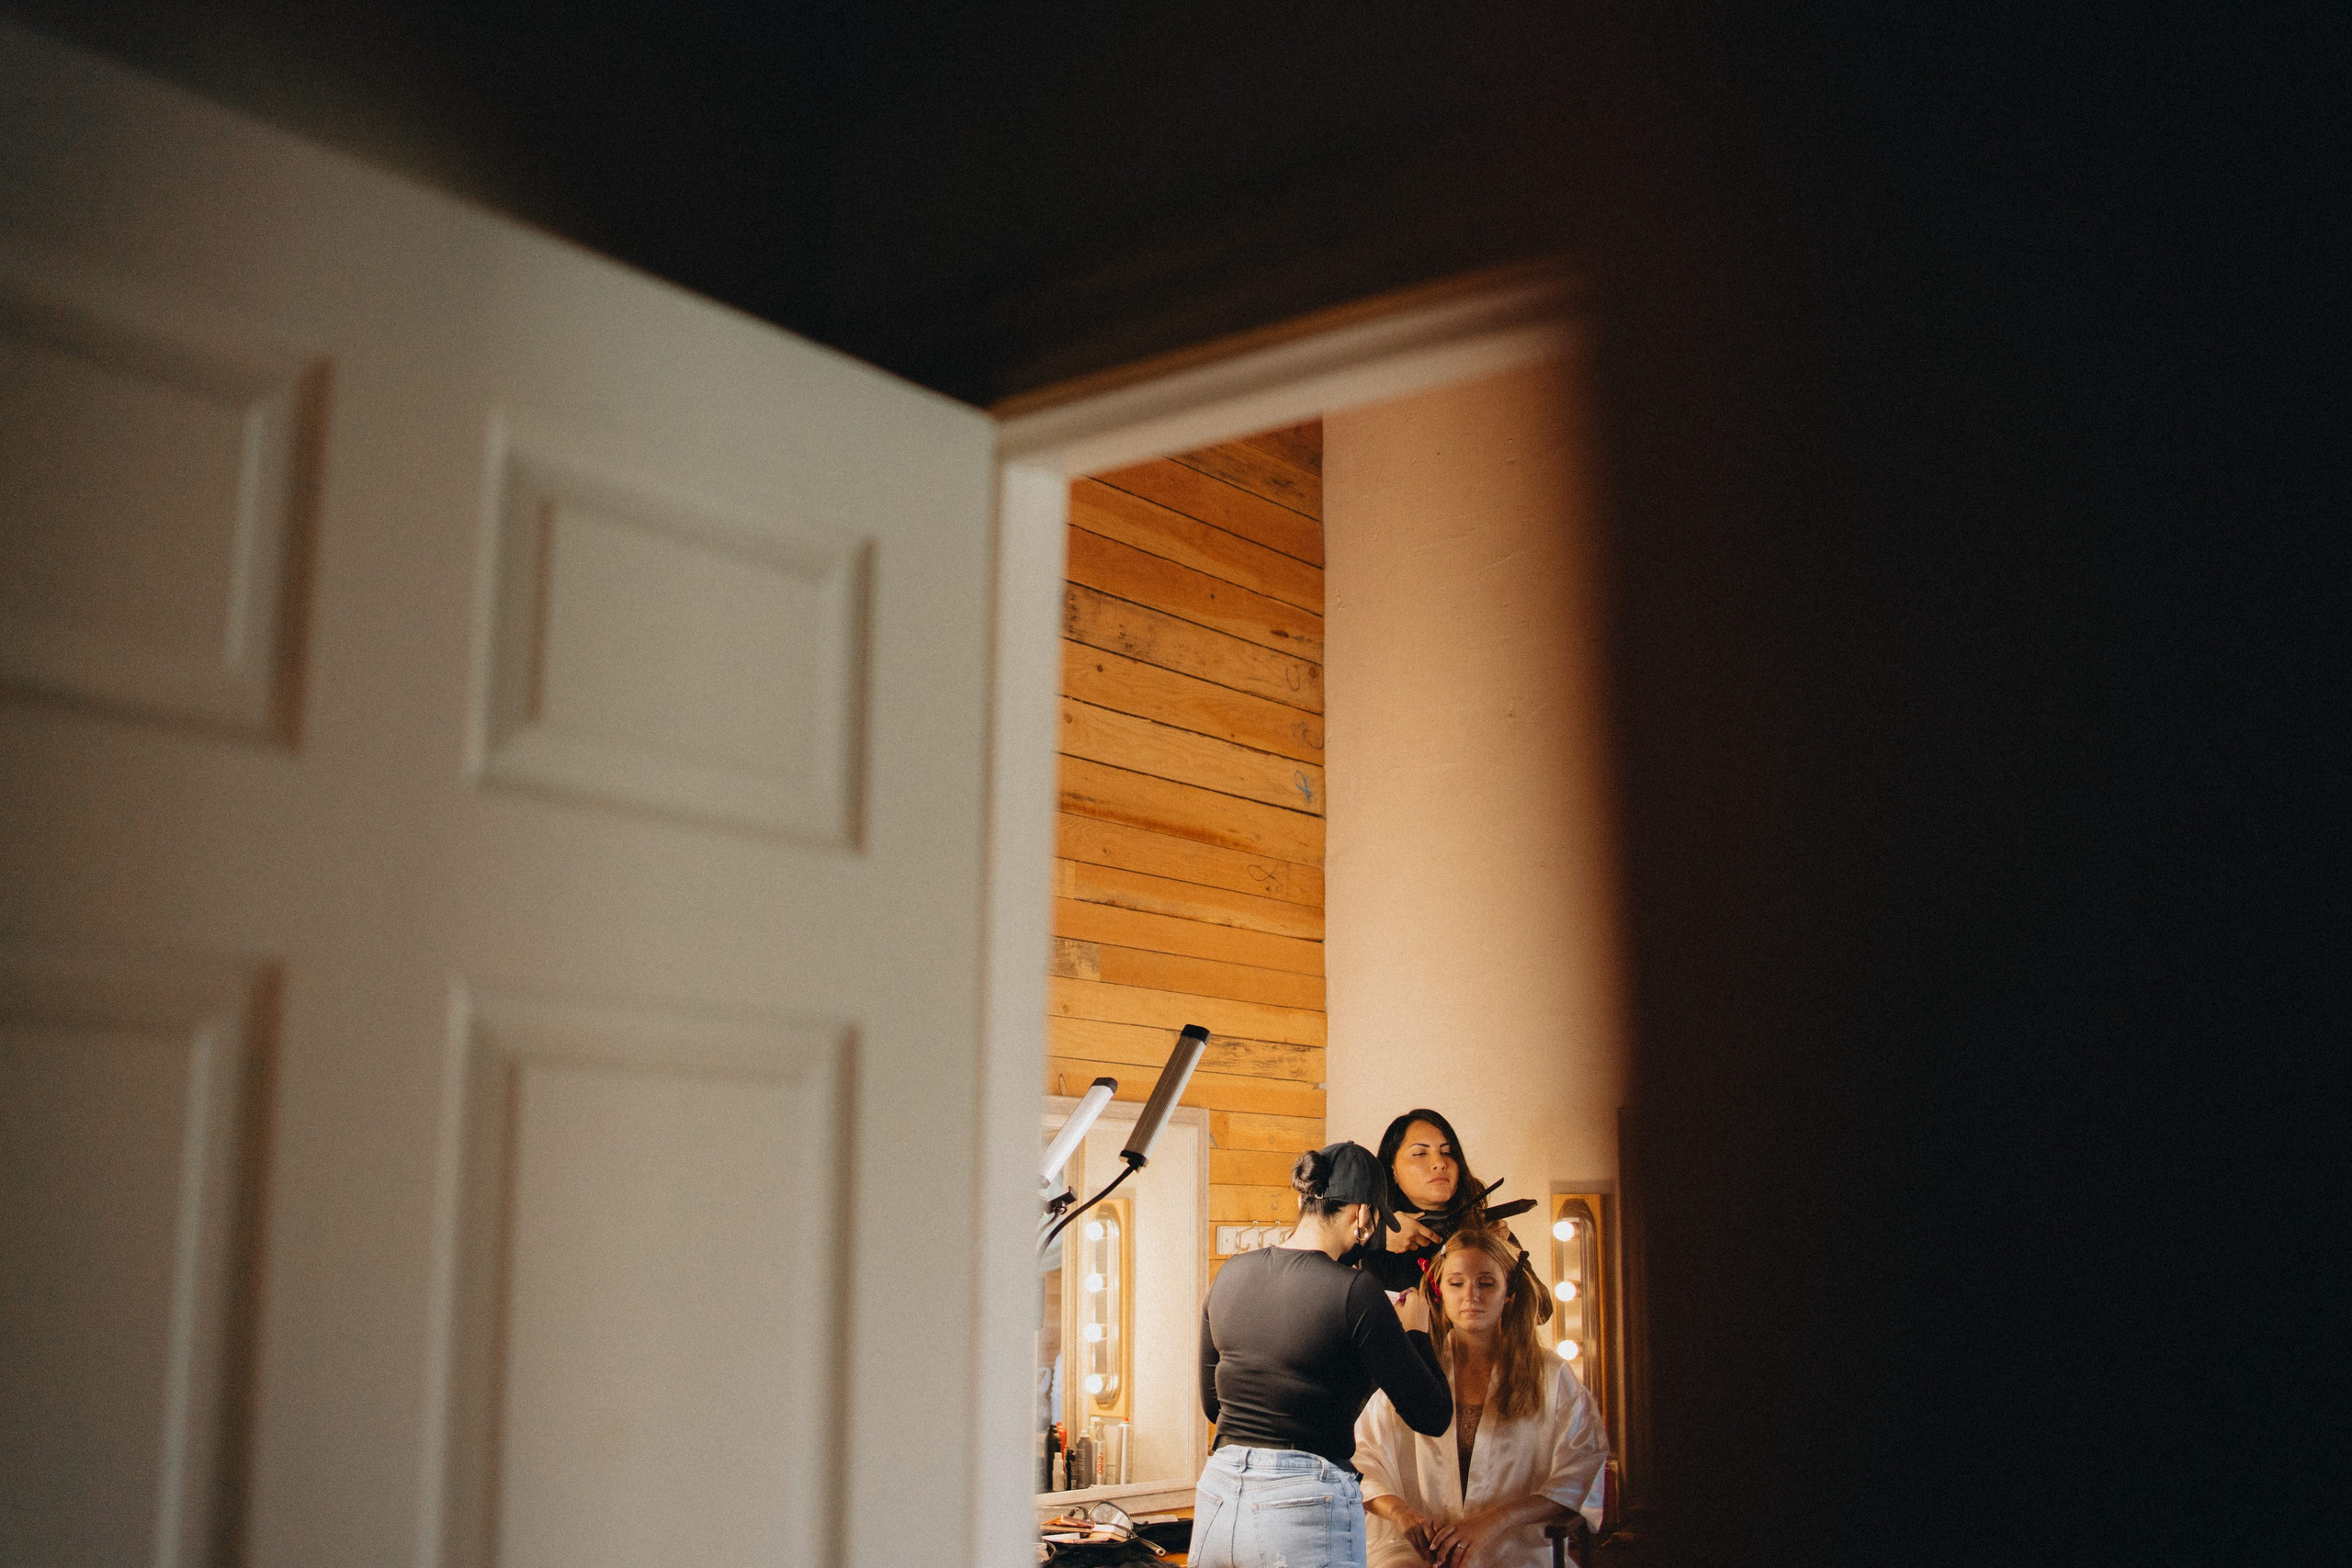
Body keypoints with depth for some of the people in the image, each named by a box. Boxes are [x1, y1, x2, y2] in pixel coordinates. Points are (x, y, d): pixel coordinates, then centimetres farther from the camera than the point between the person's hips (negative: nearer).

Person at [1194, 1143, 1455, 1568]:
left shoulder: (1230, 1275, 5)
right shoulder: (1354, 1290, -13)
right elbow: (1432, 1416, -6)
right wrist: (1416, 1332, 10)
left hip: (1217, 1500, 6)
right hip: (1306, 1512, -6)